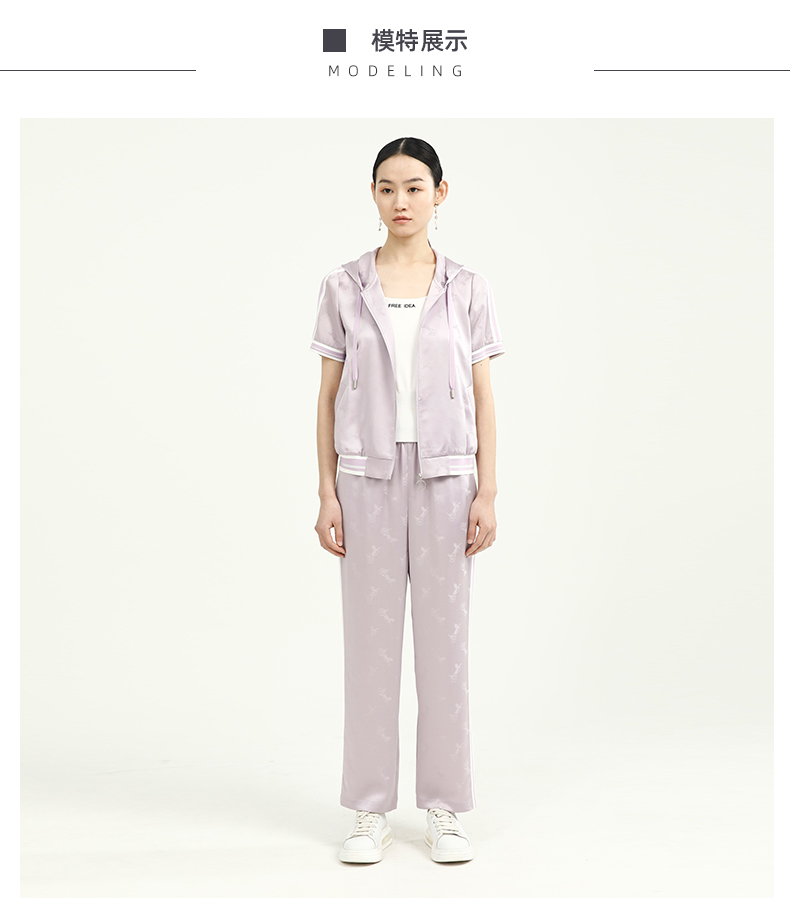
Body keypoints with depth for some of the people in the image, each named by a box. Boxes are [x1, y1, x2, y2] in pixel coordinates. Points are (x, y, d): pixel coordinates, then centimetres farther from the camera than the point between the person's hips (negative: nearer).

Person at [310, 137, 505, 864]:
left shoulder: (466, 289, 4)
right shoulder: (344, 288, 3)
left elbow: (482, 397, 3)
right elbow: (329, 395, 4)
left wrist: (487, 492, -3)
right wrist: (327, 494, -2)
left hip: (444, 476, 0)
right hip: (370, 477, 0)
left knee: (445, 639, 5)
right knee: (371, 641, 5)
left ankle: (445, 809, 18)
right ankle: (372, 810, 17)